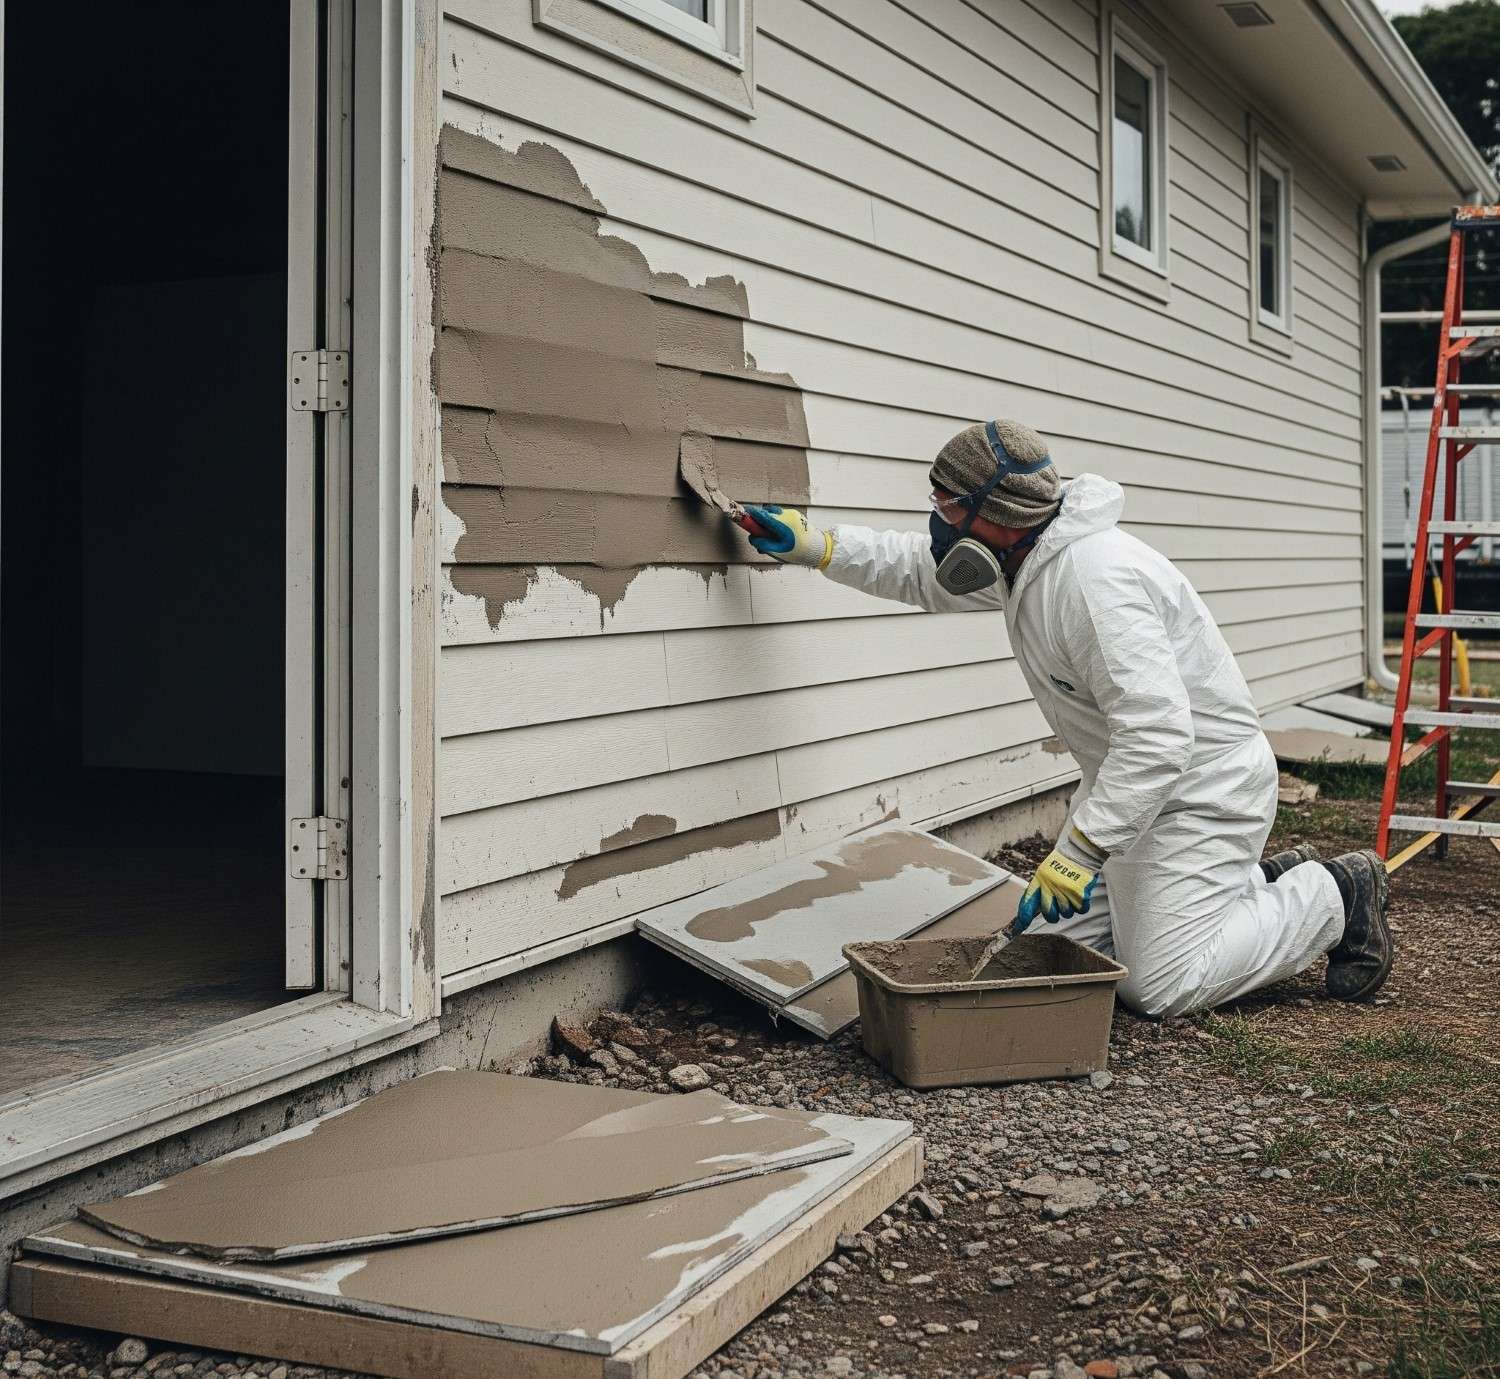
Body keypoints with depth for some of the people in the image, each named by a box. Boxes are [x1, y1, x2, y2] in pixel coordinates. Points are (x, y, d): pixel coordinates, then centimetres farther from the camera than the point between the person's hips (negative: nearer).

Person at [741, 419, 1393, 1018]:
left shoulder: (1095, 580, -31)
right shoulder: (1020, 558, 1)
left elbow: (1157, 735, -37)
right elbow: (922, 573, 18)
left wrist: (1081, 851, -36)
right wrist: (814, 544, 9)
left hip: (1204, 789, -10)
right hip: (1127, 780, 10)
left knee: (1155, 988, -10)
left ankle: (1335, 896, 9)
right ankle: (1260, 883, 21)